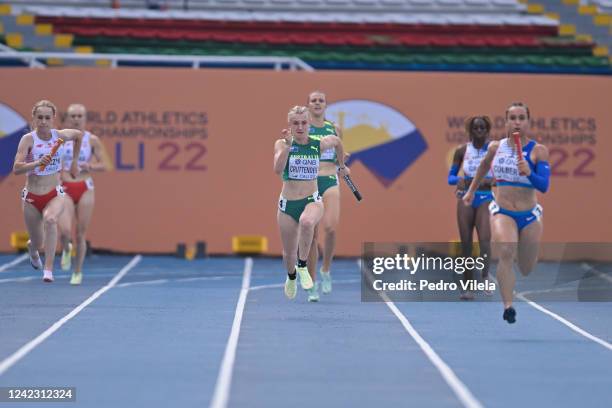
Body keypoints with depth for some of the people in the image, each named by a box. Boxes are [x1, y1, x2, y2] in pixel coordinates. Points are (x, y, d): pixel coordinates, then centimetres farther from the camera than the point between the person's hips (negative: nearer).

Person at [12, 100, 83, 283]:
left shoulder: (60, 135, -4)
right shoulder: (28, 139, -12)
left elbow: (79, 134, 19)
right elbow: (16, 168, -22)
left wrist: (74, 162, 20)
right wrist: (37, 163, -37)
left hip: (55, 195, 0)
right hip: (32, 197, 0)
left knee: (50, 219, -34)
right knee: (37, 242, 12)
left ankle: (48, 269, -33)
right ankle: (32, 247, 53)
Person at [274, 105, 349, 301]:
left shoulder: (319, 144, -1)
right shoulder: (282, 144, -5)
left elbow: (337, 141, 22)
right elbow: (278, 170, -23)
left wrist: (342, 165, 32)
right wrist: (287, 145, -31)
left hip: (312, 200, -1)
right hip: (287, 203, 1)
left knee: (306, 222, -39)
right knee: (289, 253, 11)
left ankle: (302, 266, -20)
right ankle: (291, 276, 47)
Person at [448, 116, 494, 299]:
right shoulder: (462, 150, 5)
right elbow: (450, 177, 9)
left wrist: (491, 180, -18)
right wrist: (460, 180, -14)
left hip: (486, 198, -2)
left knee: (485, 238, -21)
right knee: (466, 243, 1)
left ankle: (485, 276, -30)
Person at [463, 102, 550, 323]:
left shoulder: (538, 151, -8)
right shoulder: (495, 147, 1)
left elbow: (544, 186, -16)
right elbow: (484, 165, 23)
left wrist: (529, 173, -33)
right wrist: (471, 191, 30)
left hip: (530, 215, 0)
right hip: (501, 212, 0)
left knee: (527, 270, 11)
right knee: (506, 251, -29)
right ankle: (508, 306, -32)